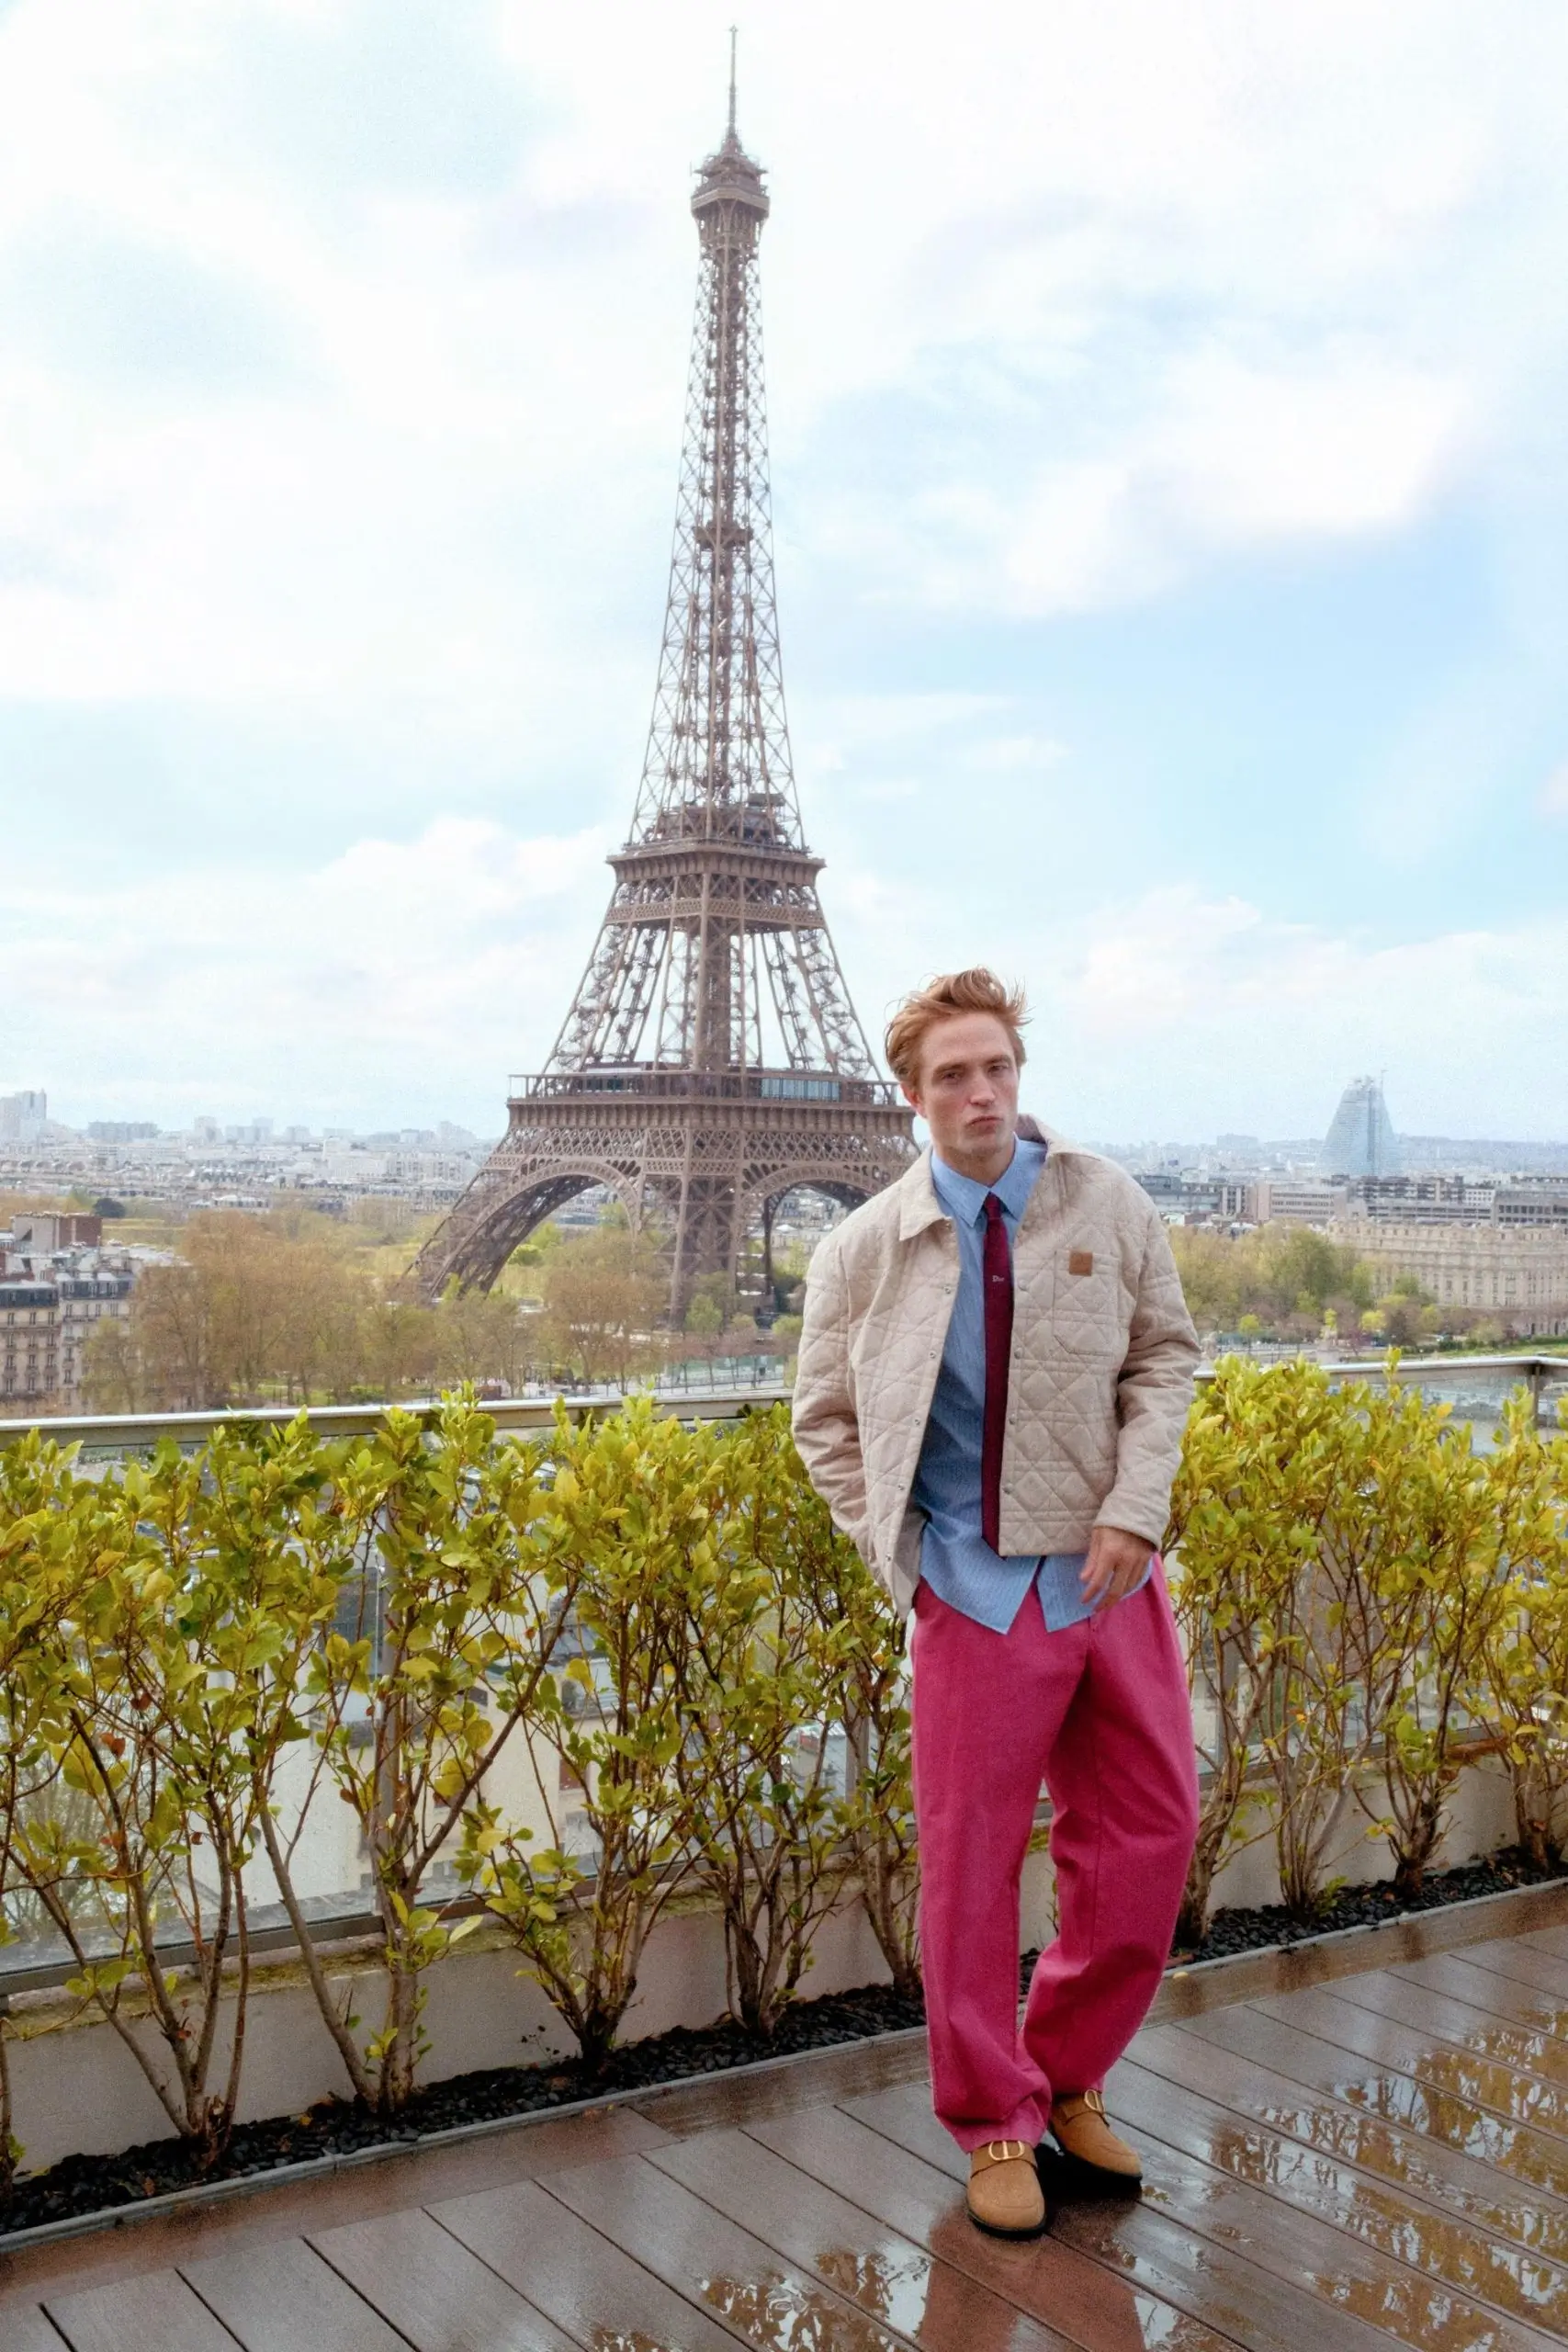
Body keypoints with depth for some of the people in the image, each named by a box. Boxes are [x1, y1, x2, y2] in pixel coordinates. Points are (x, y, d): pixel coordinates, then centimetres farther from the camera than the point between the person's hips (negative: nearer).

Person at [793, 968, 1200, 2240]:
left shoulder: (1108, 1202, -1)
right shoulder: (866, 1251, -4)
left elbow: (1166, 1356, 6)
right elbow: (826, 1421, 6)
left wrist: (1137, 1510, -6)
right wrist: (903, 1556, -3)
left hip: (1110, 1573, 2)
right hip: (978, 1593, -2)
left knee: (1149, 1837, 8)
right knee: (973, 1862, 5)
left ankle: (1071, 2077, 31)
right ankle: (995, 2123, 25)